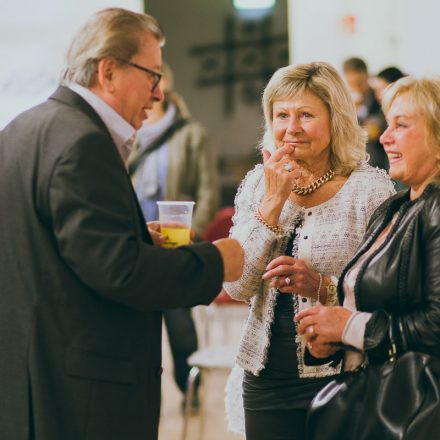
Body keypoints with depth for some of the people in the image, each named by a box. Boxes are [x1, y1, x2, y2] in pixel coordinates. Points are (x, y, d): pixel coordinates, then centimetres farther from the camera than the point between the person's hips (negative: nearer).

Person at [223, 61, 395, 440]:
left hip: (339, 378, -3)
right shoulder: (257, 184, 5)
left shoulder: (371, 188, -6)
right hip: (266, 378, 3)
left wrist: (322, 287, -24)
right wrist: (273, 202, -10)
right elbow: (237, 287, -4)